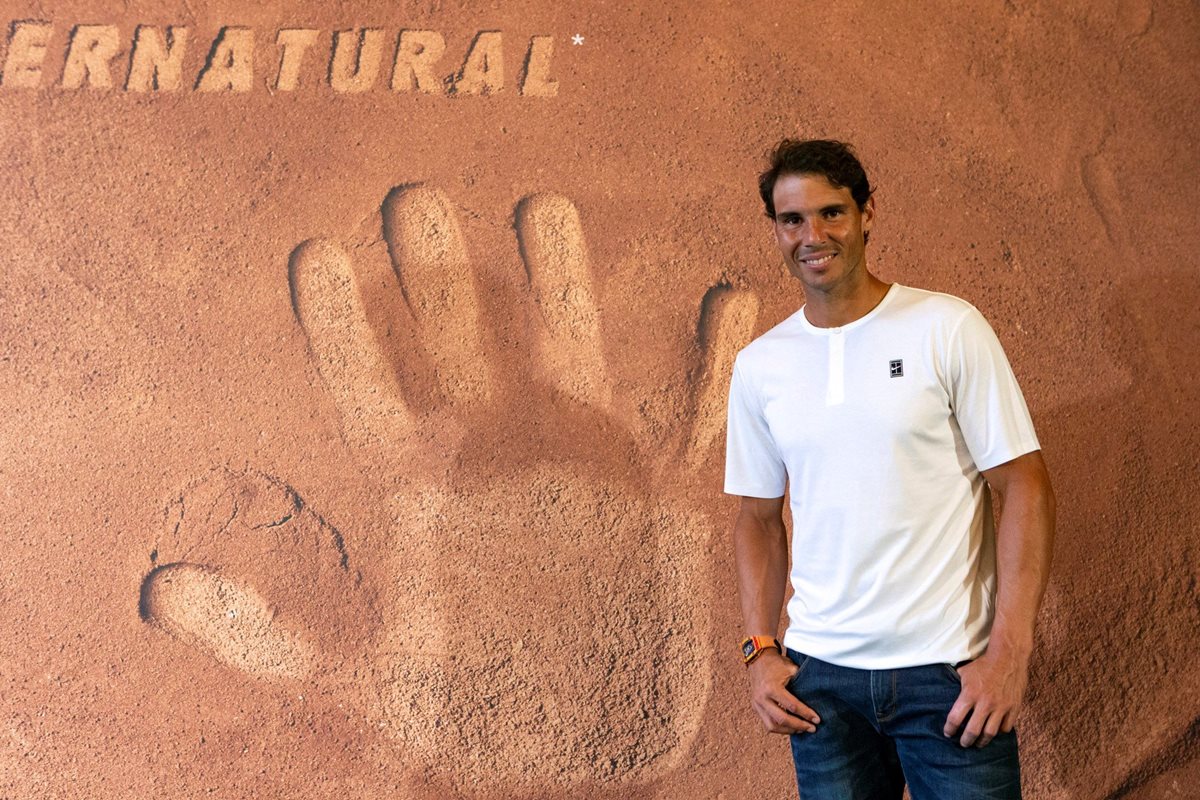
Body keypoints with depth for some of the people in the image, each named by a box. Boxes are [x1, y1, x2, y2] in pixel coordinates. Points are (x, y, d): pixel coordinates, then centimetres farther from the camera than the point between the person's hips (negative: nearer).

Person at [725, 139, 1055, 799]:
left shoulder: (948, 329, -6)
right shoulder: (758, 366, 5)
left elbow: (1024, 489, -7)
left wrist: (1009, 651, -13)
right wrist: (761, 650, 2)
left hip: (948, 670, -3)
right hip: (819, 674, 3)